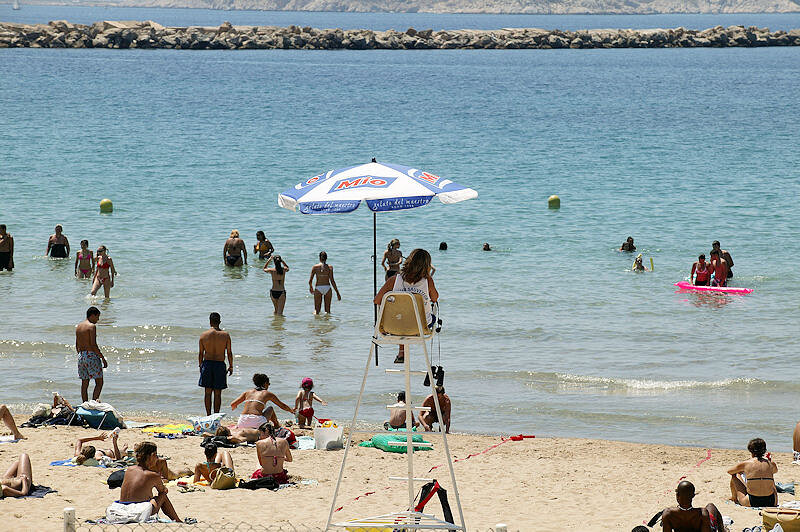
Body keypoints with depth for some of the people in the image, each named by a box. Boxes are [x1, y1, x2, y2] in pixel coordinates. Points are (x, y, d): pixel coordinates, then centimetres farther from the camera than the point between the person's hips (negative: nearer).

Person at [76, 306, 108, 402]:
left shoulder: (78, 326, 13)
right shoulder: (92, 326, -12)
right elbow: (93, 345, -17)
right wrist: (103, 358, -13)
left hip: (81, 356, 8)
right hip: (91, 356, -8)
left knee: (84, 384, 10)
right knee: (99, 383, -1)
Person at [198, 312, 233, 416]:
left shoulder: (203, 335, -3)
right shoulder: (225, 335, -5)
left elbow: (201, 353, 2)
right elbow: (229, 353, -1)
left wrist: (200, 366, 15)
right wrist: (231, 366, 11)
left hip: (207, 364, 1)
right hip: (220, 365, -1)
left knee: (208, 392, 10)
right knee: (217, 393, 5)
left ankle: (208, 415, 10)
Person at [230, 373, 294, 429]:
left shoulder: (248, 392, 20)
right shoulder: (267, 393, 13)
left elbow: (233, 404, 18)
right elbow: (283, 406, 25)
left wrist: (233, 408, 43)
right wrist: (292, 410, 46)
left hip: (242, 422, 3)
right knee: (270, 409, 28)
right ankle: (277, 425, 42)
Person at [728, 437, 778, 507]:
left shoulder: (745, 464, -5)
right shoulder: (771, 463, 2)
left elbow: (729, 471, 16)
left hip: (752, 503, -3)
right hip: (771, 503, 3)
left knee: (735, 476, 19)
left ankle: (734, 498, 45)